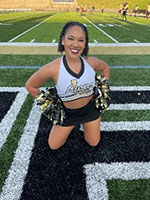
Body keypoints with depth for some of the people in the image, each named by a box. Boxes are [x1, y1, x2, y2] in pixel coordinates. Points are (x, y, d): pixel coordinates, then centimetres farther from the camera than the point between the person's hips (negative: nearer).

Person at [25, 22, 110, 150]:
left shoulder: (91, 62, -19)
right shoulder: (52, 68, -29)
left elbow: (105, 67, 7)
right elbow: (30, 85, -11)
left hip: (90, 109, 2)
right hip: (67, 113, -1)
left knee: (94, 143, 21)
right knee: (53, 146, 16)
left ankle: (84, 124, 47)